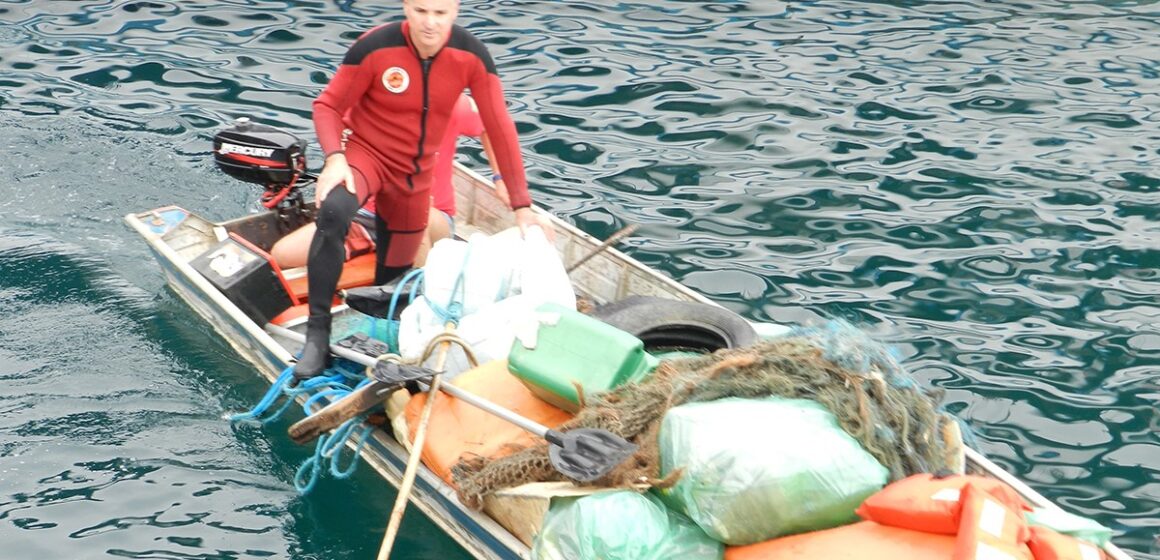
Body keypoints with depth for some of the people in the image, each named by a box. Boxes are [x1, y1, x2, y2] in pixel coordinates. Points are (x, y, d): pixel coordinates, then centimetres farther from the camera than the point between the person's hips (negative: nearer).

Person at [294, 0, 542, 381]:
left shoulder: (472, 56, -16)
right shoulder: (375, 47, -24)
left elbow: (500, 128, -12)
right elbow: (328, 106, -13)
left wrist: (521, 206, -13)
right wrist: (334, 158, -32)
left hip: (415, 172, 4)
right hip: (366, 152, -4)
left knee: (393, 277, 12)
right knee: (332, 212, -37)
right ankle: (317, 334, -28)